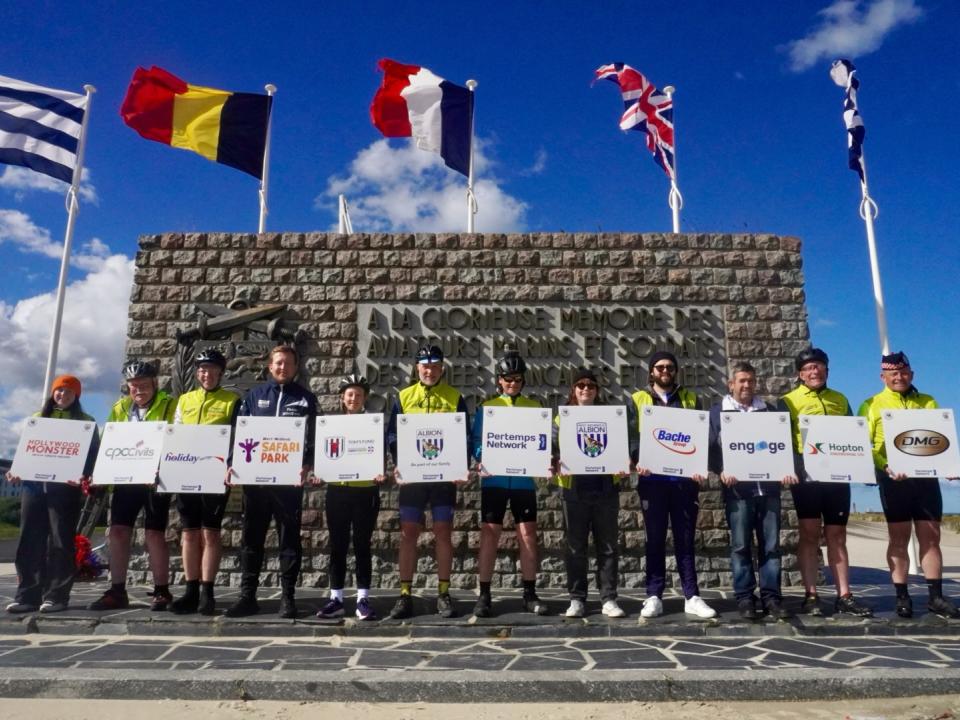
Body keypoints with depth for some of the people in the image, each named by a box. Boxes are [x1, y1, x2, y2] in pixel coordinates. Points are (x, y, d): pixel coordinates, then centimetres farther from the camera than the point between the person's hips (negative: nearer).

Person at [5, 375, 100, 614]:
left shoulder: (86, 422, 8)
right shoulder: (38, 418, 20)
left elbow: (92, 454, 0)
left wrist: (84, 476, -17)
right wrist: (17, 471, 2)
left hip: (65, 487, -4)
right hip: (34, 484, 4)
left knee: (61, 541, -4)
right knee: (29, 541, 2)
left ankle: (56, 596, 0)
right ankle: (27, 595, 7)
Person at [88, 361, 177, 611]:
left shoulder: (171, 405, -3)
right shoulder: (119, 408, 13)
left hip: (157, 479, -5)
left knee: (154, 534, -2)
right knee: (118, 531, 5)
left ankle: (161, 591, 9)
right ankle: (117, 591, 16)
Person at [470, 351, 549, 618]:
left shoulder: (534, 407, 11)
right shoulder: (487, 407, 7)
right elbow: (477, 441, 3)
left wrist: (545, 463, -10)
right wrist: (481, 461, -17)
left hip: (524, 479, 1)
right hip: (494, 480, -1)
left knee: (528, 535, 3)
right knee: (489, 535, -1)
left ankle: (530, 595, 15)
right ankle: (484, 595, 9)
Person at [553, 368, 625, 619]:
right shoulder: (562, 419, 9)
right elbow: (551, 450, 3)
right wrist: (551, 464, -18)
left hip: (606, 489, 1)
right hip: (574, 490, 0)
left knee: (607, 546, 4)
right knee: (575, 547, 5)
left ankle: (609, 599, 12)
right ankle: (577, 599, 14)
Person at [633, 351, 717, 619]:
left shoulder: (691, 399, 13)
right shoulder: (638, 399, 10)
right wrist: (637, 460, -13)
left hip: (684, 477, 1)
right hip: (652, 478, -1)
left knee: (685, 537, 6)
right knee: (655, 538, 4)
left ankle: (692, 597, 11)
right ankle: (654, 596, 9)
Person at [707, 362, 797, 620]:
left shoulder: (769, 411, 18)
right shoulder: (717, 411, 8)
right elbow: (711, 446, 1)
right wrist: (721, 471, -14)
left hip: (768, 486, 3)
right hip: (738, 488, -3)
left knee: (771, 544, 3)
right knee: (741, 545, -1)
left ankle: (771, 597, 10)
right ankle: (745, 598, 6)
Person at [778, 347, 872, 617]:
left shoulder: (840, 400, 16)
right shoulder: (788, 401, 2)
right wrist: (794, 470, -16)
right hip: (807, 477, -4)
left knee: (837, 536, 8)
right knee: (809, 534, -1)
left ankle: (844, 596, 13)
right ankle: (810, 596, 4)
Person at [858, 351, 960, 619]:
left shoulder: (928, 403, 15)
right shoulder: (872, 405, 3)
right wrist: (886, 467, -20)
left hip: (926, 477, 3)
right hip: (895, 479, -3)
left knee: (931, 538, 6)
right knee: (899, 538, 2)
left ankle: (935, 596, 14)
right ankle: (902, 596, 9)